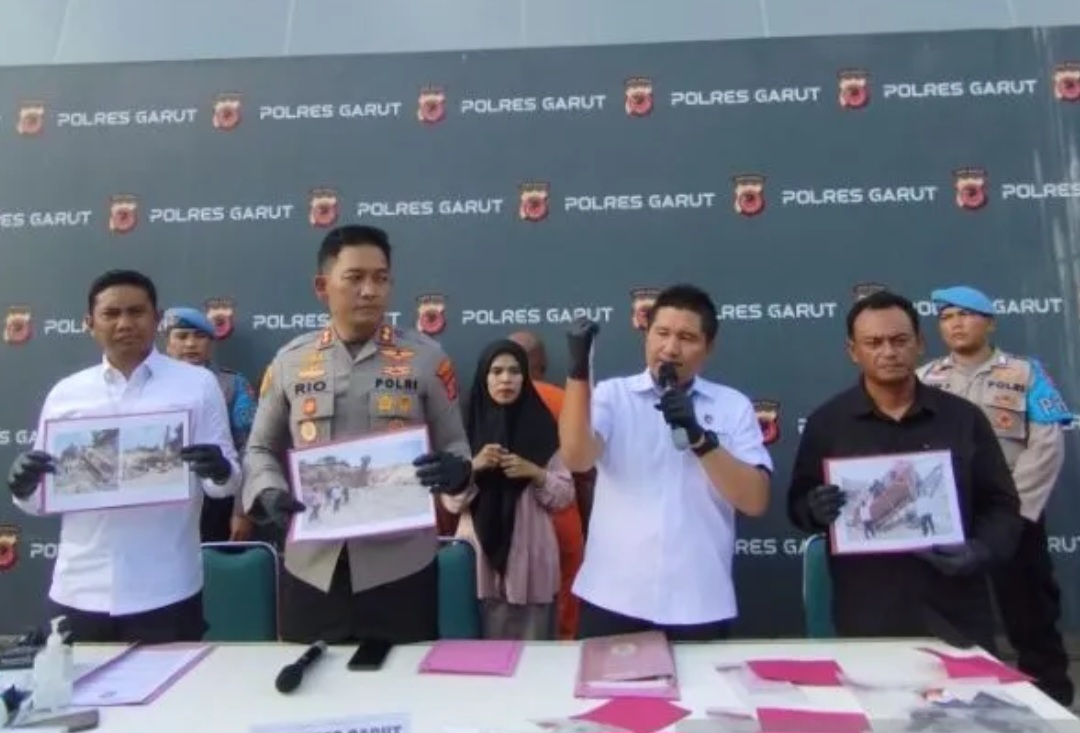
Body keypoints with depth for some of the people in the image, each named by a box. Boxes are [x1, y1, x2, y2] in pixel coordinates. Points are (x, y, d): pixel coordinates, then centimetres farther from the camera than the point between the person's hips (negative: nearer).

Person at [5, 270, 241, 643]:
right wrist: (23, 488, -10)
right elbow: (43, 496, 11)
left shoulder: (197, 384, 0)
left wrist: (220, 471, -22)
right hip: (78, 593, 3)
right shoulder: (65, 392, 7)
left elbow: (226, 480, 0)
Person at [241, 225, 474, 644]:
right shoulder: (290, 360, 5)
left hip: (400, 566, -1)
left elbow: (455, 447, 4)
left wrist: (454, 470, -18)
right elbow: (261, 449, 12)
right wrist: (268, 492, -8)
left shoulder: (426, 358, 0)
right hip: (313, 568, 2)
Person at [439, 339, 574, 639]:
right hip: (479, 558, 0)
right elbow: (450, 500, 2)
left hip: (530, 560, 0)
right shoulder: (466, 427, 4)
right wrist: (474, 466, -14)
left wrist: (535, 473, -13)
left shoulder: (542, 427, 3)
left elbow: (565, 495, 3)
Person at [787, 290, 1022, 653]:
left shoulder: (963, 418, 4)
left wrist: (982, 550, -12)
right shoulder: (826, 422, 0)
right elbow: (798, 505, 4)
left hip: (957, 614, 2)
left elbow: (1001, 504, 7)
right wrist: (817, 510, -19)